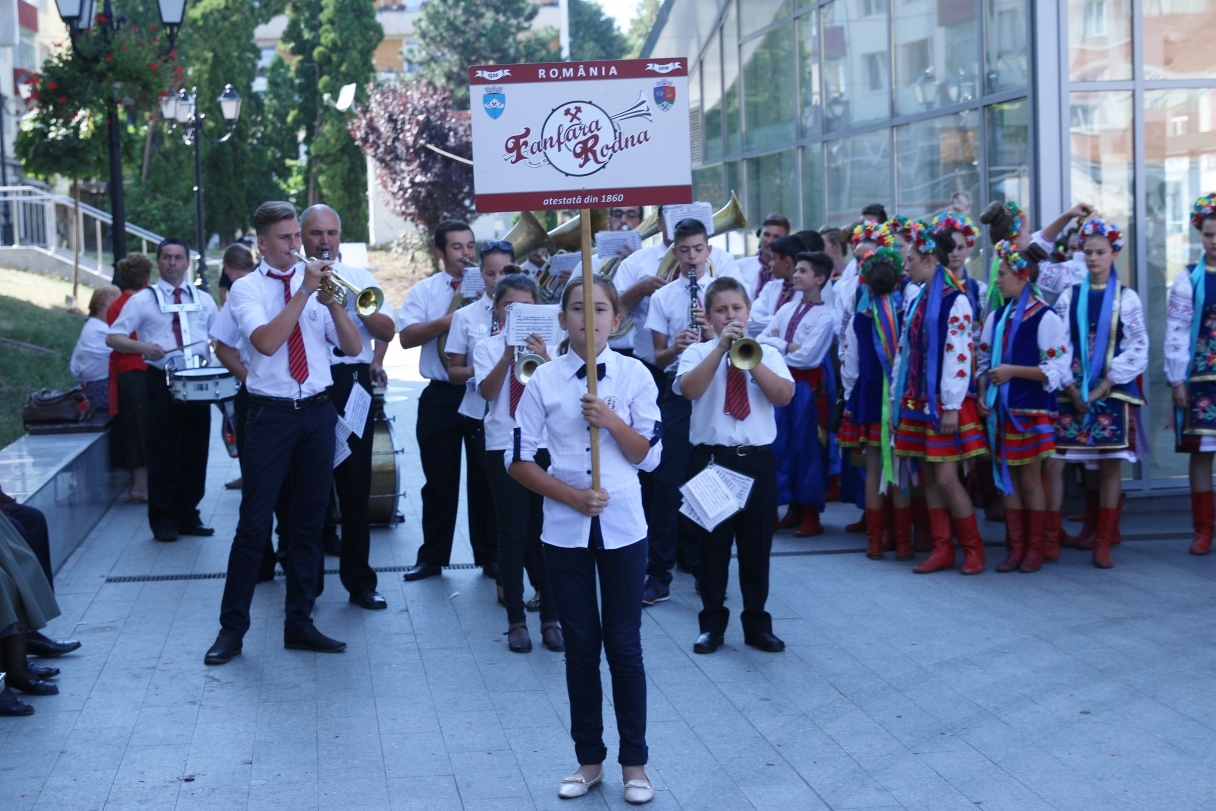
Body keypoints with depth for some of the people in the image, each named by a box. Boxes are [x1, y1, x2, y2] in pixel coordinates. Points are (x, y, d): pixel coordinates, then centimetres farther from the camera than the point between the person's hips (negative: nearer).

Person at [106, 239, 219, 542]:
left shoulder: (203, 300, 14)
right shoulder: (143, 300, 2)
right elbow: (113, 337, -3)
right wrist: (142, 346, -21)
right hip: (161, 381, -3)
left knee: (195, 450, 7)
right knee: (163, 452, 0)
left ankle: (188, 515, 18)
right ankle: (163, 520, 9)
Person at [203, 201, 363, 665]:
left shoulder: (317, 283, 9)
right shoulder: (246, 289, 0)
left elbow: (353, 347, 2)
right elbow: (266, 342, -19)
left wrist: (332, 301, -13)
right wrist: (305, 291, -20)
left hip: (318, 413, 4)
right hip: (271, 415, -4)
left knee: (310, 522, 8)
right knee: (254, 525, -3)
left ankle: (299, 623, 18)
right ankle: (232, 628, 6)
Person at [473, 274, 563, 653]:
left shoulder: (547, 347, 8)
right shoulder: (487, 347, 5)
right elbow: (488, 391, -11)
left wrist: (543, 358, -24)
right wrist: (508, 355, -25)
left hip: (545, 445, 1)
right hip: (504, 447, -1)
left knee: (545, 531, 3)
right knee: (513, 533, 1)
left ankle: (551, 618, 11)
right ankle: (516, 621, 8)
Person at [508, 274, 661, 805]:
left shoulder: (635, 376, -3)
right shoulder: (544, 380, -3)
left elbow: (650, 456, -4)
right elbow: (519, 461, -2)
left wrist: (611, 421, -19)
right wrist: (572, 495, -13)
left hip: (622, 528, -1)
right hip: (565, 529, 1)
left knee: (624, 645, 4)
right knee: (580, 646, 9)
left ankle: (634, 762, 15)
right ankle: (589, 759, 20)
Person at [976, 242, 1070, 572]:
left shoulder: (1045, 318, -10)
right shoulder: (996, 317, 9)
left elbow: (1056, 370, -14)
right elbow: (983, 360, 15)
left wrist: (1012, 371, -19)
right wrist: (983, 394, 0)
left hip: (1031, 411, -6)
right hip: (1001, 410, 6)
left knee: (1030, 479, 1)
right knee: (1008, 479, 9)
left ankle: (1037, 548, 12)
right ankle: (1016, 548, 16)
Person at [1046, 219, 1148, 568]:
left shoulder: (1127, 298, 2)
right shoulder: (1069, 297, 7)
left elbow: (1137, 349, -3)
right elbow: (1058, 346, 3)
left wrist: (1103, 388, -10)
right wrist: (1071, 389, -8)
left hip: (1112, 392, -1)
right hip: (1072, 392, 1)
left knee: (1110, 465, 0)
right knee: (1052, 462, -6)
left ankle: (1104, 543, 7)